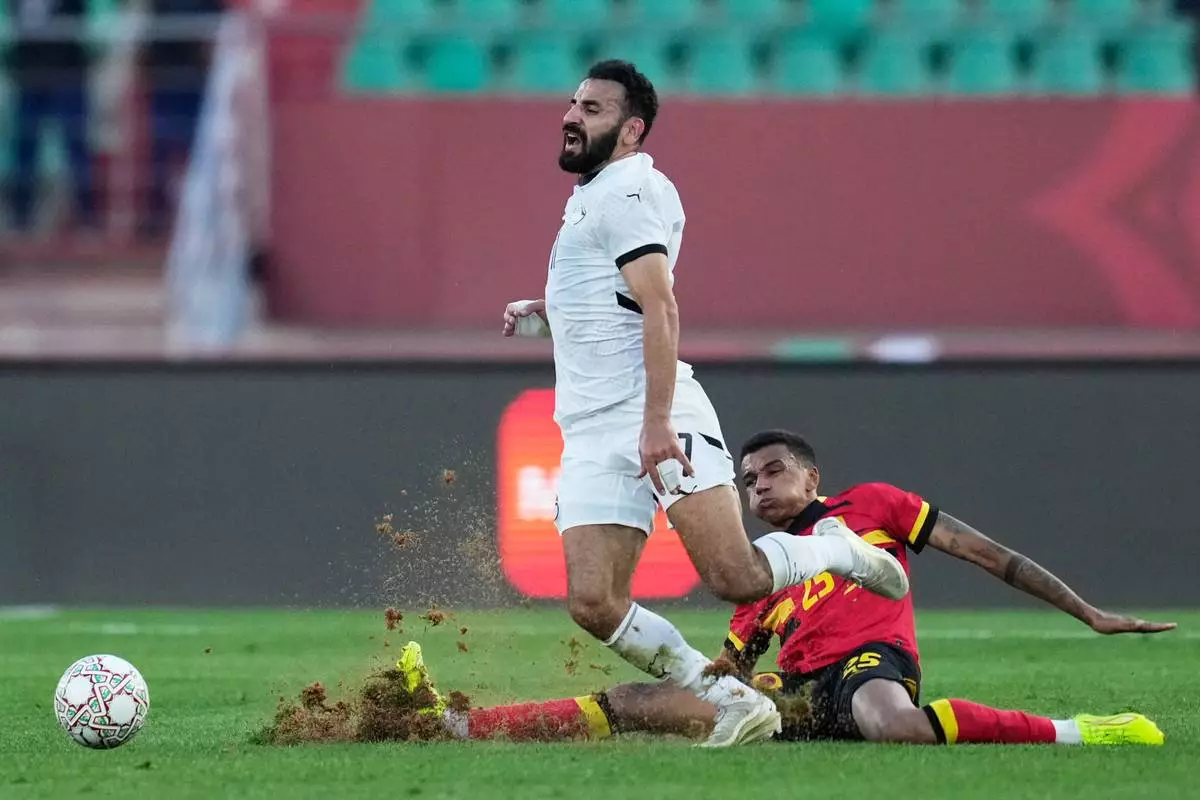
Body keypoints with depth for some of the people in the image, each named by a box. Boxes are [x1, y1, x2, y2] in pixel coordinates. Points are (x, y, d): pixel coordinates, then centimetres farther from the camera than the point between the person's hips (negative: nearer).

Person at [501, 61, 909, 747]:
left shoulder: (628, 189, -6)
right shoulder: (593, 197, 25)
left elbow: (660, 310, -17)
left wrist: (656, 424, -25)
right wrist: (545, 313, 24)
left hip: (657, 419, -9)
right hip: (593, 434, 9)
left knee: (736, 579, -19)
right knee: (594, 604, -9)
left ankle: (838, 551, 13)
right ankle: (737, 707, -1)